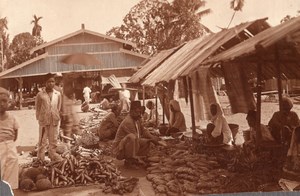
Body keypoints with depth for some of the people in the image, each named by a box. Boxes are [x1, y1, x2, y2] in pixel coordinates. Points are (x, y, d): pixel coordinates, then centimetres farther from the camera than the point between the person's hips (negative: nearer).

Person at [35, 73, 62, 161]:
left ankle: (53, 154, 27)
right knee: (42, 140, 2)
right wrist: (39, 119, -1)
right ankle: (40, 159, 10)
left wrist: (56, 117, 7)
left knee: (53, 139, 12)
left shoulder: (58, 94, 4)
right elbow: (37, 108, 0)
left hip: (54, 120, 3)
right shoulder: (40, 94, -4)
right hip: (43, 121, -3)